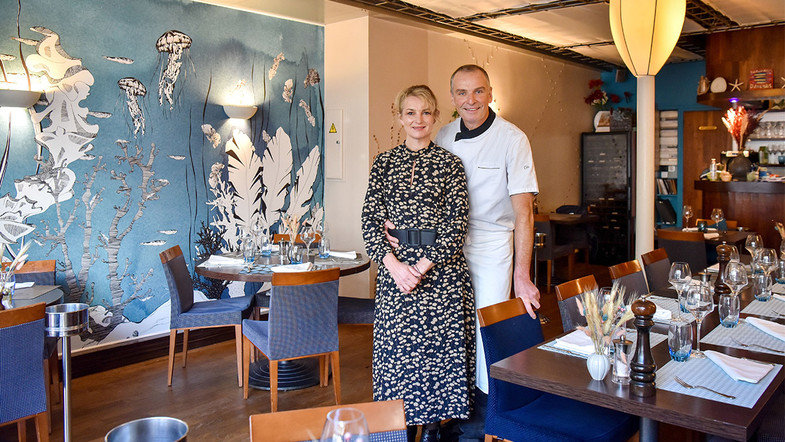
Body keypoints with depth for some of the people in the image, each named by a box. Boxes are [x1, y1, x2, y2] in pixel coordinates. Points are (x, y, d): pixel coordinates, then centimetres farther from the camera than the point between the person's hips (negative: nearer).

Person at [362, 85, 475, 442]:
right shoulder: (384, 162, 7)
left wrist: (424, 266, -14)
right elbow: (370, 219, 1)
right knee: (396, 346, 6)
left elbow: (457, 222, -6)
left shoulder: (450, 163, 1)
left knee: (439, 344, 4)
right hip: (394, 267, 2)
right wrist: (393, 264, -13)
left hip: (441, 266, -1)